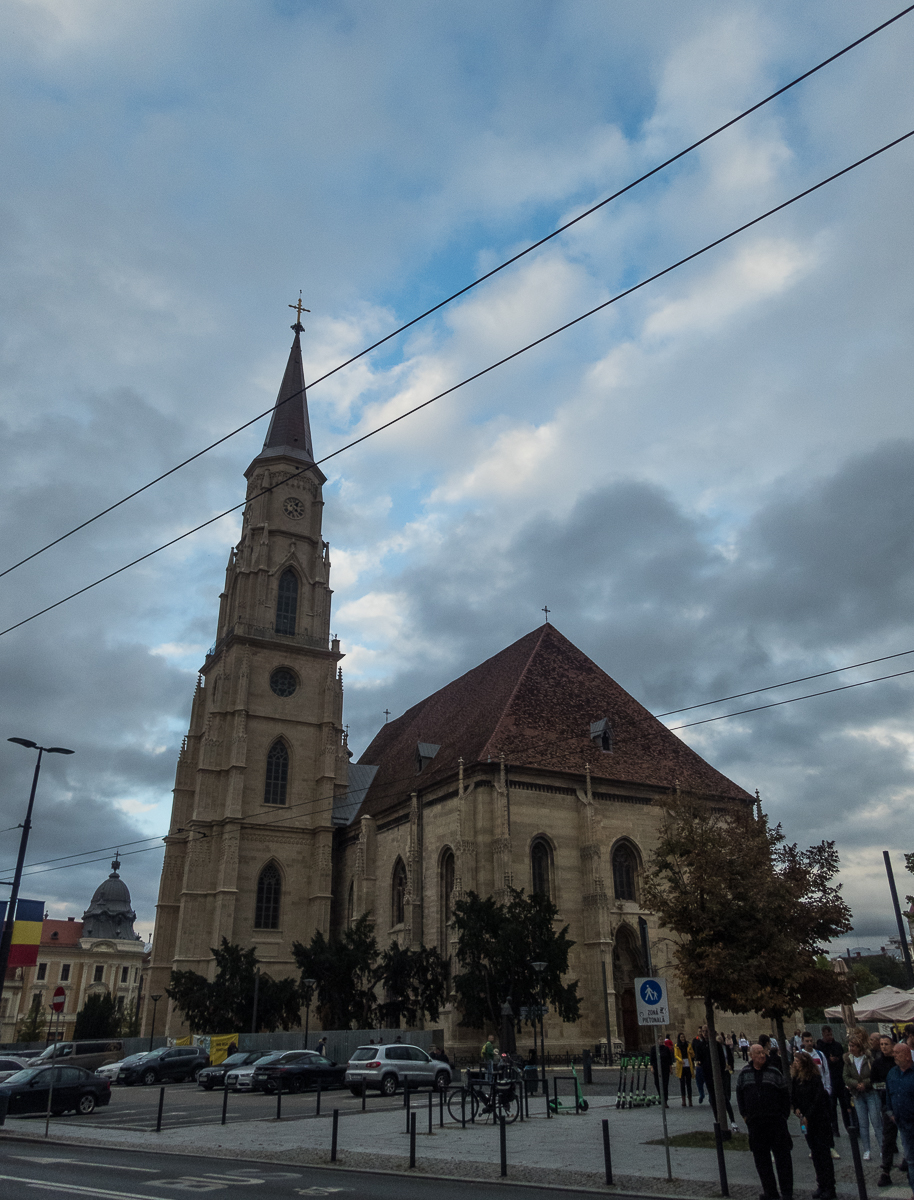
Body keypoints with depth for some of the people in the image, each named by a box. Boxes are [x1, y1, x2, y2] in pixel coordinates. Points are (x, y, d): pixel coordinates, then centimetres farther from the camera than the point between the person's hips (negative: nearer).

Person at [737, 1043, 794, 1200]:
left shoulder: (774, 1072, -3)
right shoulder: (744, 1074, 3)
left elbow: (785, 1095, 2)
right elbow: (739, 1095, 13)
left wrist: (783, 1115, -1)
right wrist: (744, 1115, 8)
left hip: (776, 1121, -2)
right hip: (755, 1123, 3)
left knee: (782, 1157, 1)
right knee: (761, 1159, 8)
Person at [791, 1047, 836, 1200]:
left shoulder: (815, 1078, -15)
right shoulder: (795, 1078, 2)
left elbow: (818, 1099, -17)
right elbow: (793, 1096, 9)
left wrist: (808, 1116, -16)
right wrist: (796, 1108, -8)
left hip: (820, 1118, -6)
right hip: (806, 1120, 6)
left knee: (824, 1152, -1)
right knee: (815, 1153, 10)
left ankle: (829, 1188, 6)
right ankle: (821, 1185, 18)